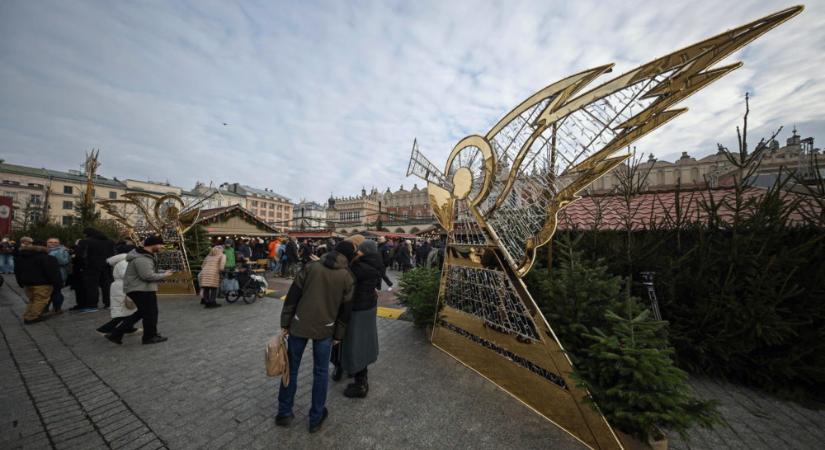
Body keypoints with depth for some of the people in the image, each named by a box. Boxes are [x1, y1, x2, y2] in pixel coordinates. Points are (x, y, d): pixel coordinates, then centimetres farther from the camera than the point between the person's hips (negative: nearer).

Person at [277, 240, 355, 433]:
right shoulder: (347, 277, -4)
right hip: (325, 329, -1)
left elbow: (293, 295, -3)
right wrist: (338, 335, 11)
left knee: (291, 368, 19)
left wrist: (285, 323, 4)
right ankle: (316, 418, 28)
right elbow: (345, 310, 0)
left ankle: (284, 413, 33)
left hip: (299, 325, 1)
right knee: (321, 372, 16)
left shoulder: (311, 266, -3)